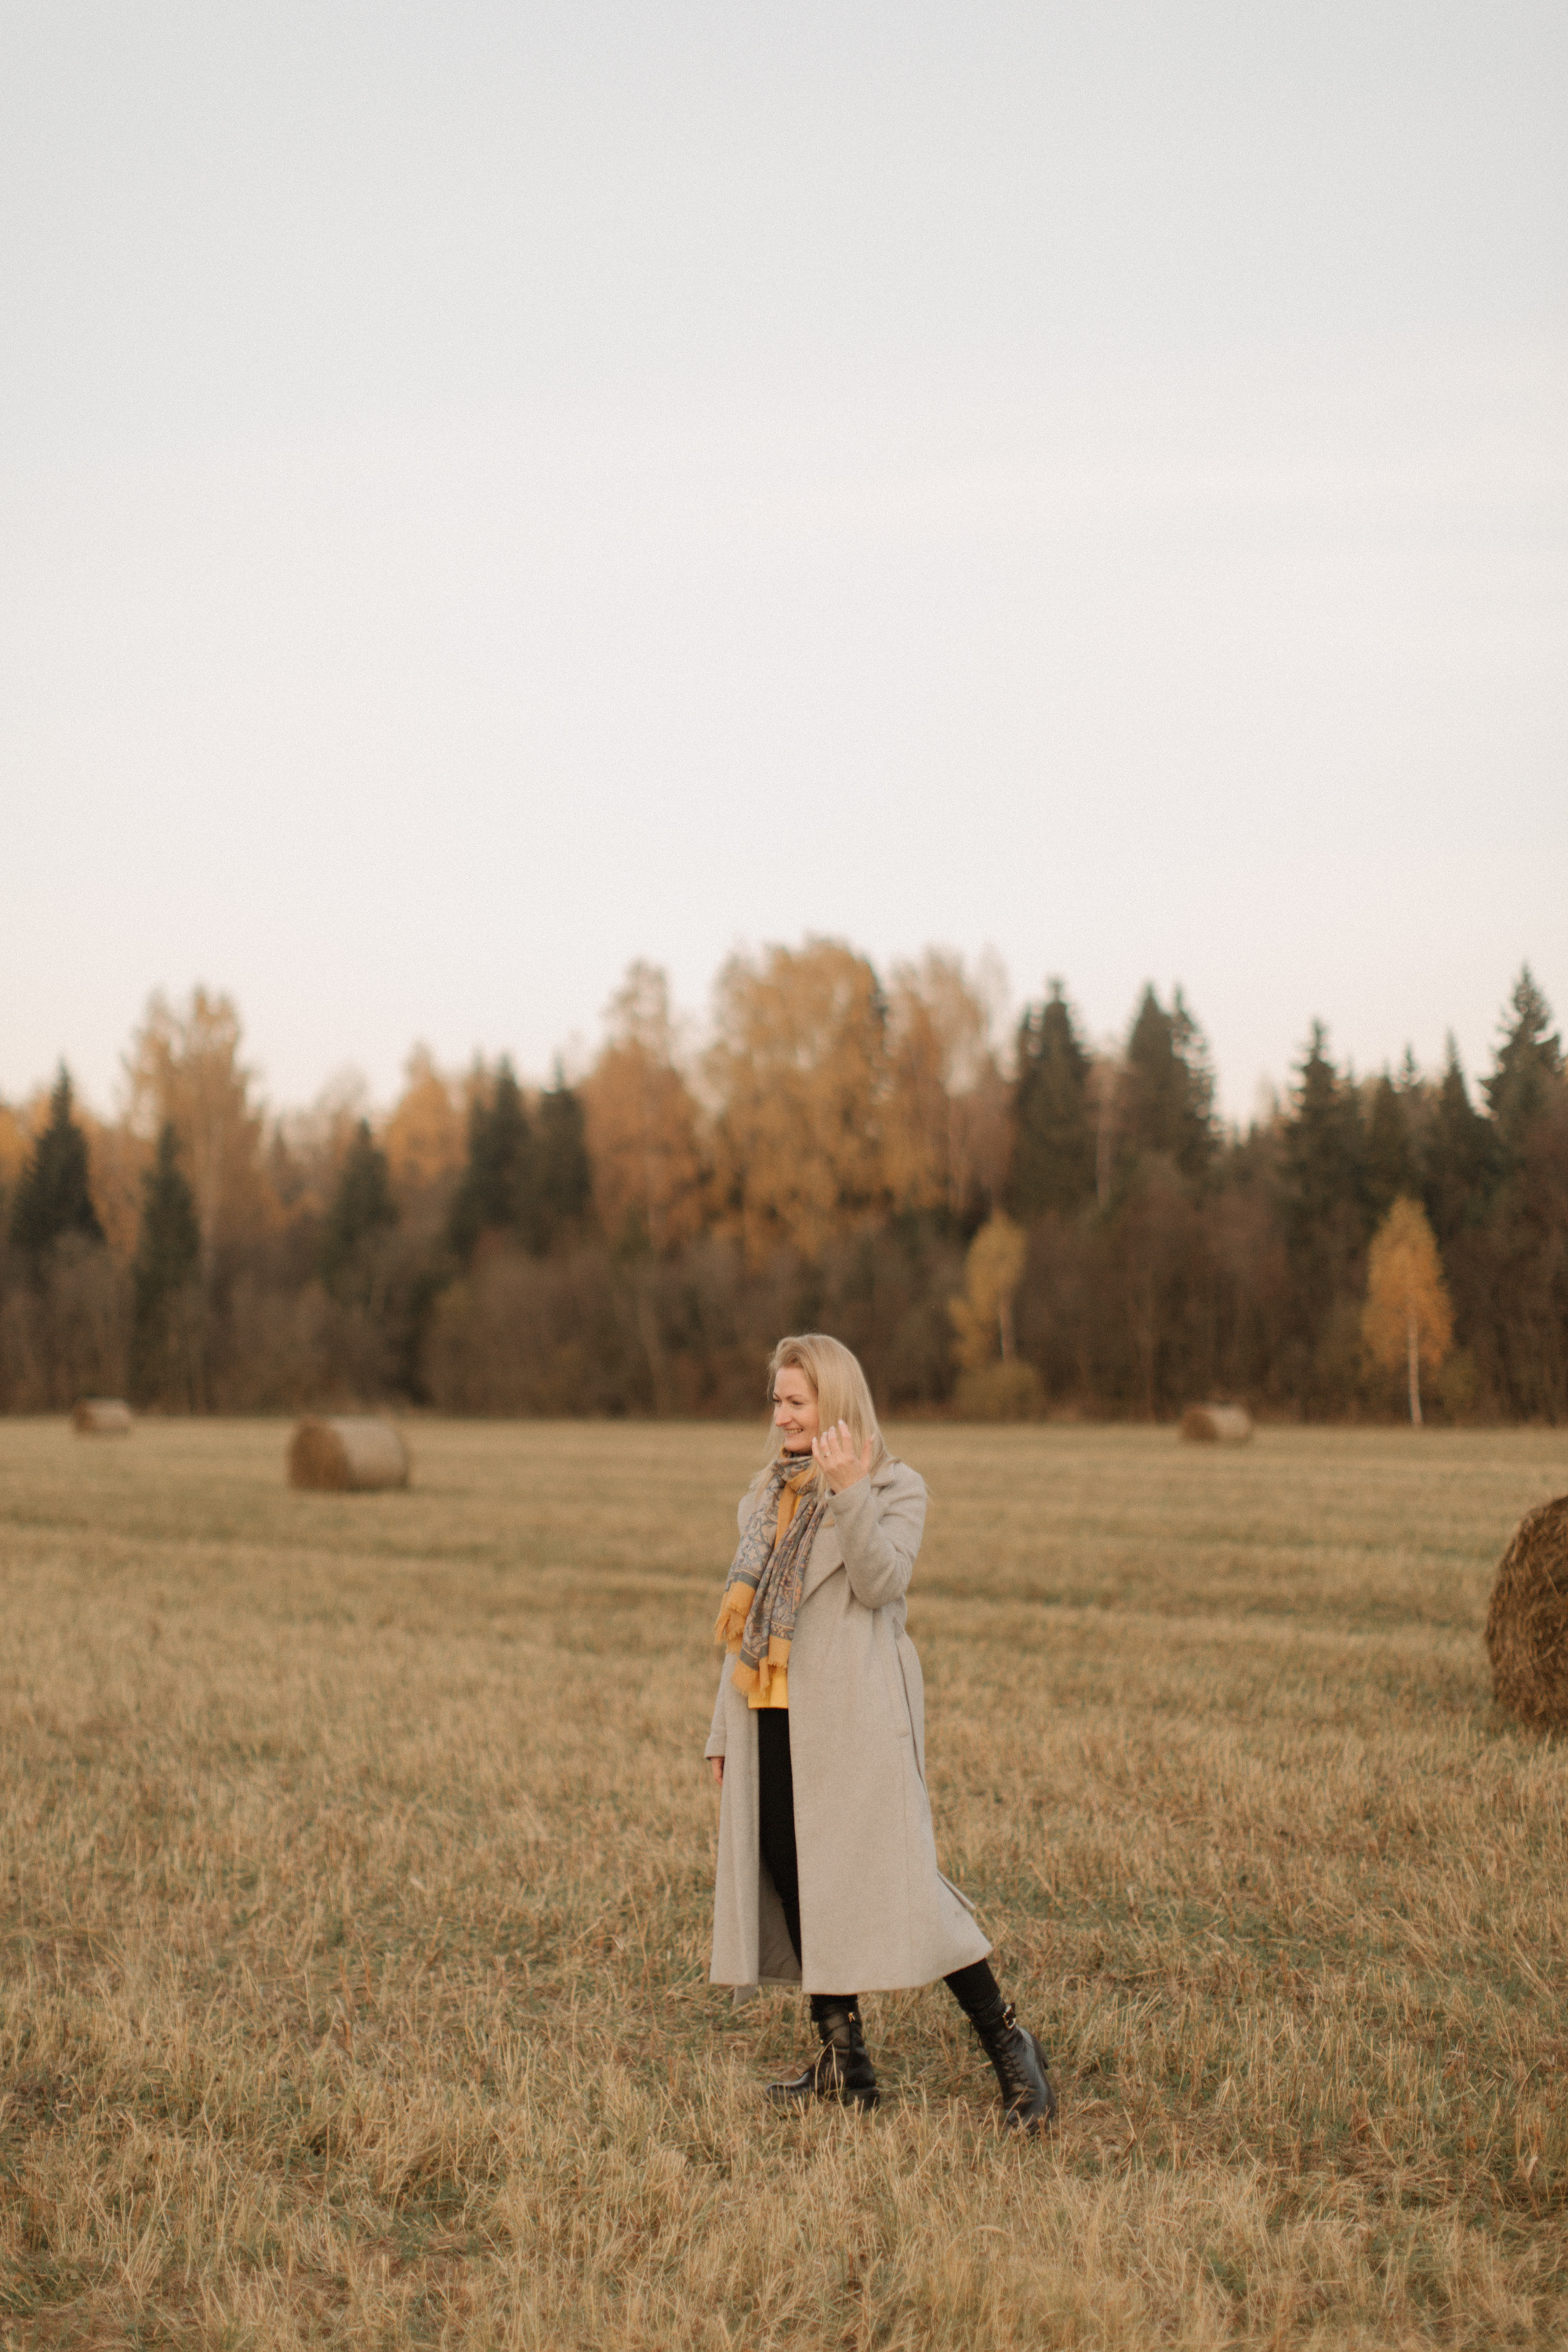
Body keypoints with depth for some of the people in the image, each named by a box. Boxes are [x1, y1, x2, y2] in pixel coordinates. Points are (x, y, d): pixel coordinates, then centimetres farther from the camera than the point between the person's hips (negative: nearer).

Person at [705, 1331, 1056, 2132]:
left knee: (893, 1878, -11)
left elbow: (882, 1582, -17)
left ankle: (1009, 2047, -1)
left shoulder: (893, 1488, 0)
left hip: (854, 1719, -7)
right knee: (790, 1875, 5)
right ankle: (842, 2060, 16)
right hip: (772, 1720, 7)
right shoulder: (766, 1496, 18)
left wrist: (850, 1494, -27)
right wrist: (724, 1733, 16)